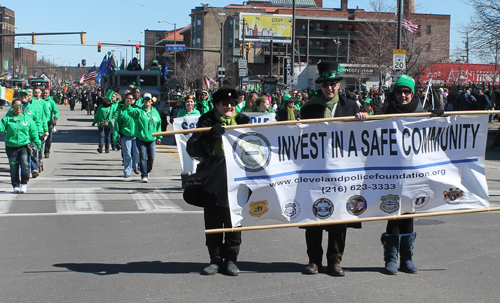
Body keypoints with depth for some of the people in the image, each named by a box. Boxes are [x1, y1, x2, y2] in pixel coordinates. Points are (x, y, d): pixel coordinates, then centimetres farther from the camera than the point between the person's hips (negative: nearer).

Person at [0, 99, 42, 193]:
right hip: (11, 146, 1)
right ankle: (15, 186, 16)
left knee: (25, 163, -16)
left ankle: (24, 184, -3)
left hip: (24, 146, -1)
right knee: (13, 166, 4)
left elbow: (34, 133, 12)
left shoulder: (28, 119, 9)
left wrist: (38, 144, 10)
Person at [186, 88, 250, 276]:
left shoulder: (242, 121, 7)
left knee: (234, 221, 4)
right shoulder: (208, 122, 1)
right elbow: (192, 149, -8)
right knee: (212, 223, 5)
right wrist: (209, 138, -23)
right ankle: (215, 259, 16)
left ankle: (231, 259, 15)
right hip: (212, 182, -1)